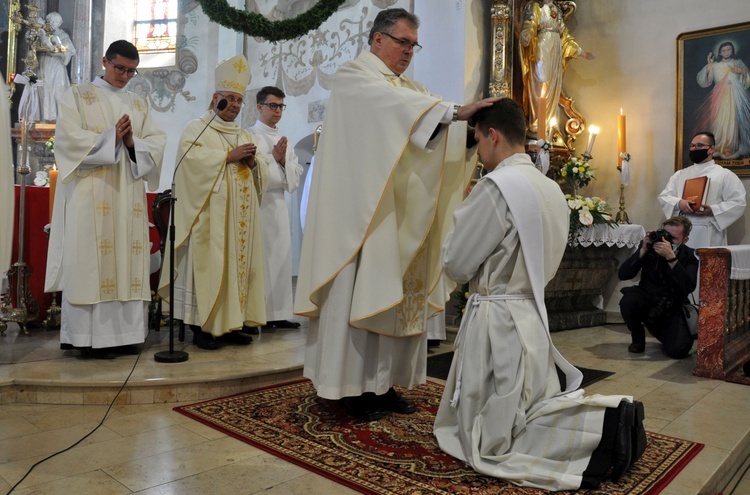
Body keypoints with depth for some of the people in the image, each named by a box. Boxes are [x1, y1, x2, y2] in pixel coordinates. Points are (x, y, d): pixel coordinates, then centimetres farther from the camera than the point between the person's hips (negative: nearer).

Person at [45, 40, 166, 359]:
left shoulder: (140, 104, 18)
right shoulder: (77, 96, 7)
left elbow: (157, 143, 7)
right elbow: (68, 138, -7)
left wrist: (132, 142, -11)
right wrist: (111, 137, -14)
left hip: (129, 195, 4)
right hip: (91, 193, -4)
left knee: (127, 261, 1)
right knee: (91, 261, -6)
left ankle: (122, 332, 6)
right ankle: (91, 335, -2)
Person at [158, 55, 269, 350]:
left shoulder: (245, 135, 22)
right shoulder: (197, 129, 5)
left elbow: (263, 169, 17)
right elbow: (192, 158, -15)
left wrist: (253, 162, -5)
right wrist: (229, 156, -15)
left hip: (241, 215, 6)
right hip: (211, 214, -6)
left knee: (239, 262, 4)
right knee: (209, 265, -8)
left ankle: (231, 323, 10)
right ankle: (202, 326, -1)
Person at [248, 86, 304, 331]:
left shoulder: (284, 139, 18)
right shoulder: (250, 135, -2)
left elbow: (297, 172, 13)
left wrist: (283, 161, -4)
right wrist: (273, 158, -9)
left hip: (279, 202, 7)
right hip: (258, 202, -6)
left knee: (281, 255, 5)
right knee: (261, 257, -8)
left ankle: (278, 313, 12)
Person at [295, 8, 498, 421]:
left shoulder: (411, 88, 21)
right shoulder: (352, 77, -2)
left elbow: (435, 126, 5)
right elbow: (395, 105, -23)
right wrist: (456, 112, -31)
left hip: (401, 213, 8)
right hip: (362, 210, -7)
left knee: (397, 294, 7)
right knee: (359, 292, -5)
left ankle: (382, 382, 17)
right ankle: (351, 386, 7)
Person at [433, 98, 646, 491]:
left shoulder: (496, 186, -18)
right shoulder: (551, 188, 8)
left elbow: (455, 266, -12)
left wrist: (462, 214, 6)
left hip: (495, 319, -8)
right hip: (531, 315, 8)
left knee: (491, 443, 3)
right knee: (527, 414, 22)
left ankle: (599, 427, -11)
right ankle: (608, 418, 2)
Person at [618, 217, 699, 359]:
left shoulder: (689, 256, -6)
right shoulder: (650, 246, -5)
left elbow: (689, 287, -25)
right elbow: (622, 275, -13)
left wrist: (671, 257, -33)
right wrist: (643, 250, -23)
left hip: (671, 309, 0)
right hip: (646, 301, 1)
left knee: (678, 350, -23)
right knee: (628, 300, -34)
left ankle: (662, 332, 16)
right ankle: (637, 337, -2)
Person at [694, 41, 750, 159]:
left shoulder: (738, 63, 13)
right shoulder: (715, 65, 9)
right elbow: (703, 82, -1)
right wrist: (708, 65, -9)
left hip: (735, 98, 0)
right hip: (720, 98, 0)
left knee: (734, 122, -6)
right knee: (719, 121, -9)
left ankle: (734, 148, -2)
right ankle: (720, 148, -3)